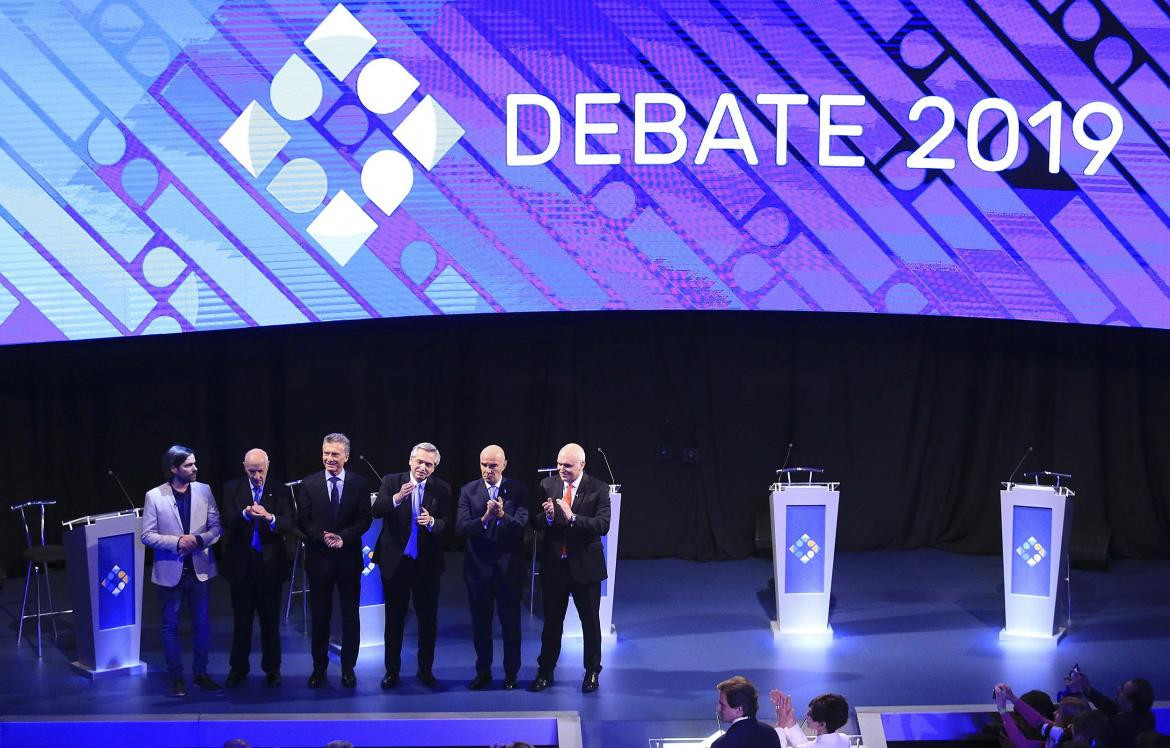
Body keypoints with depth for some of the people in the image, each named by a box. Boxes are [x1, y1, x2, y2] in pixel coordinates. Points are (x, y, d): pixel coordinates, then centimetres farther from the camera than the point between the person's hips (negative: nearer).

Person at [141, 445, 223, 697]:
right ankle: (176, 677, 18)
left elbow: (216, 526, 1)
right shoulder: (154, 496, -8)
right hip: (170, 571, -2)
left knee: (202, 623, 10)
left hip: (199, 569, 2)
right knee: (170, 626, 7)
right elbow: (147, 536, -8)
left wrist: (199, 539, -17)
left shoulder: (204, 491, 0)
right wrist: (177, 542, -20)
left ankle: (201, 673, 24)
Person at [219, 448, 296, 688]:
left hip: (270, 564, 0)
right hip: (241, 563, 0)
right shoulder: (232, 489, 1)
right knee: (241, 619, 10)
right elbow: (226, 520, -10)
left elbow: (290, 524, -10)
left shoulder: (280, 491, 0)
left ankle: (272, 669, 20)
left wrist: (269, 517, -29)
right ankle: (238, 668, 21)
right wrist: (245, 514, -30)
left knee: (270, 620, 8)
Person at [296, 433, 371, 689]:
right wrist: (323, 537, -17)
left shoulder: (360, 484, 1)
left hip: (348, 557, 0)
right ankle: (319, 668, 16)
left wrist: (343, 538, -18)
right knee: (319, 615, 6)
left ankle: (348, 668, 16)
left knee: (350, 615, 6)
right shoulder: (309, 484, 2)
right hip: (319, 558, 0)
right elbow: (303, 521, -1)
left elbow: (364, 521, -3)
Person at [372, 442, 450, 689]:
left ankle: (426, 669, 23)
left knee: (428, 618, 9)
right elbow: (376, 510, -17)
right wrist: (397, 498, -35)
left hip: (427, 563, 1)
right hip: (395, 561, -1)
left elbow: (446, 524, -6)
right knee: (394, 618, 10)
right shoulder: (392, 481, -5)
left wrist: (432, 522, -28)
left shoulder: (441, 489, -3)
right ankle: (392, 671, 20)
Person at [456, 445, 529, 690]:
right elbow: (461, 527, -12)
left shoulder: (517, 490, -3)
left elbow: (522, 525, -14)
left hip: (508, 567, -1)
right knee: (480, 622, 10)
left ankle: (511, 673, 19)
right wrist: (484, 519, -29)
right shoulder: (469, 491, -1)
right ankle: (483, 672, 23)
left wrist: (503, 515, -32)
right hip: (478, 567, 1)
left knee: (510, 621, 7)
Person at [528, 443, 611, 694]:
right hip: (554, 565, 2)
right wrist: (547, 516, -21)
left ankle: (592, 672, 24)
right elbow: (534, 522, 1)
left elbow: (603, 525, -19)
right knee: (552, 620, 11)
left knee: (590, 621, 10)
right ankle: (545, 672, 21)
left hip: (585, 566, -2)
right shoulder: (547, 485, 1)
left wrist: (572, 518, -29)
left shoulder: (598, 489, -9)